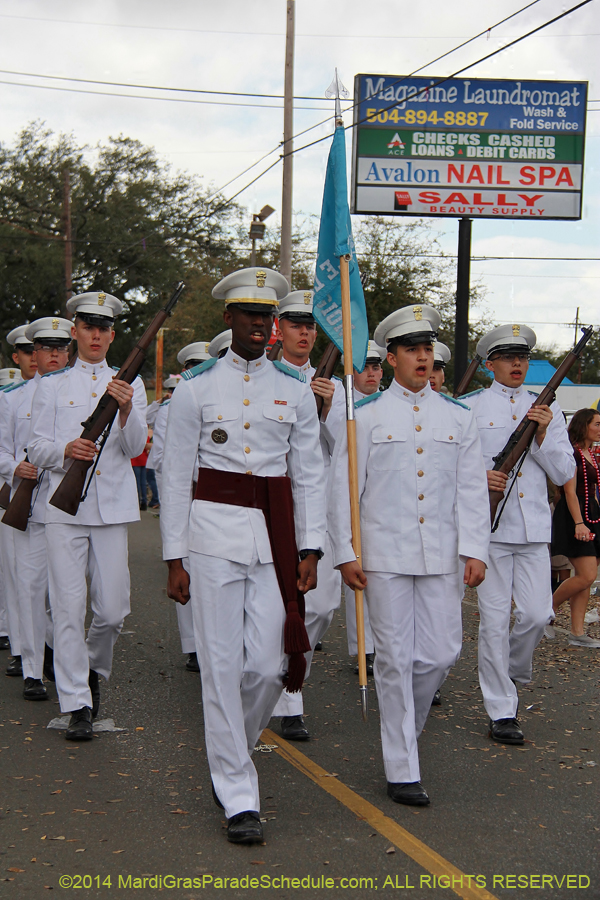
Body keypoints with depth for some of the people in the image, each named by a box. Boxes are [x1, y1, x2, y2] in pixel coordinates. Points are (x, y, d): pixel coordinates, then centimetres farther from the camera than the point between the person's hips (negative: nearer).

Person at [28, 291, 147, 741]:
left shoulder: (130, 384, 12)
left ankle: (93, 668, 30)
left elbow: (135, 448, 1)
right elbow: (36, 450, 6)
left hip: (114, 505, 1)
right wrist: (66, 449, -15)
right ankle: (78, 706, 1)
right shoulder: (52, 384, 11)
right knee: (69, 606, -6)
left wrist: (127, 410, -18)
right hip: (66, 505, -1)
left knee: (113, 609, -1)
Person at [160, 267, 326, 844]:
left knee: (267, 664, -2)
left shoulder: (295, 390, 8)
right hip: (215, 531, -2)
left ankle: (229, 753, 29)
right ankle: (239, 800, 5)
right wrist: (174, 557, -1)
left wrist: (310, 549, 2)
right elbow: (176, 476, 3)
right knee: (222, 664, -3)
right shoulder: (196, 387, 3)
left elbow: (308, 475, 10)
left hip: (275, 536, 2)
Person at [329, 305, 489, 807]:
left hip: (440, 556, 3)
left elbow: (473, 489, 8)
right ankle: (402, 770, 8)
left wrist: (475, 551, -1)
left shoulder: (458, 417, 9)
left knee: (441, 655, 1)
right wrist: (345, 554, -4)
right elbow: (344, 488, 2)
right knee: (396, 659, 0)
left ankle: (403, 724, 31)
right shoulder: (367, 416, 2)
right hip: (384, 555, -3)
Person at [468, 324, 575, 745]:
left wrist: (543, 436, -6)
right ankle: (502, 711, 5)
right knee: (495, 619, -3)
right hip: (488, 523, -3)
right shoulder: (469, 408, 5)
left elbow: (564, 473, 9)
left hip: (534, 526, 3)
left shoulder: (548, 409, 14)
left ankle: (512, 672, 27)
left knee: (537, 614, -3)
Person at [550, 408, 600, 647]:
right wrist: (579, 523, -24)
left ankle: (578, 633, 5)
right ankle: (548, 609, 4)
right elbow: (570, 491, -17)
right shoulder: (572, 453, -10)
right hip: (573, 516, -9)